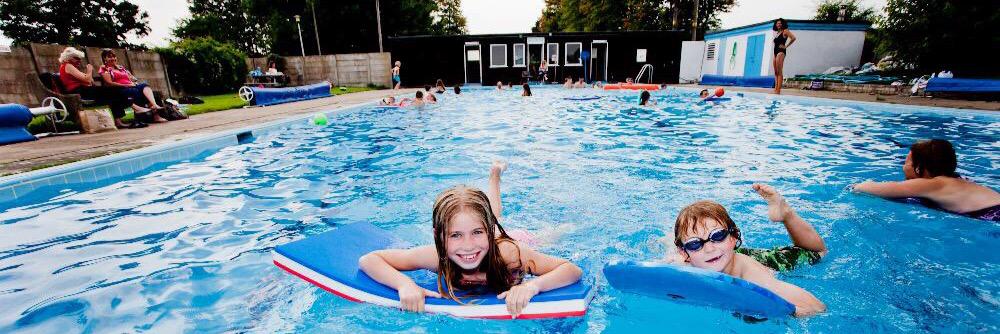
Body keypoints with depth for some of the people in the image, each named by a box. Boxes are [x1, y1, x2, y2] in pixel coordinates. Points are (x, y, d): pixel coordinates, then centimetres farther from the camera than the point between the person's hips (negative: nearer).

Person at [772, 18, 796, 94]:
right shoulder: (777, 33, 20)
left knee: (779, 72, -13)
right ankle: (776, 88, 4)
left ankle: (778, 90, -17)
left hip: (781, 52, -8)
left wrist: (786, 46, -8)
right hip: (775, 52, 8)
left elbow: (793, 38, -13)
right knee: (776, 72, 4)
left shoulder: (785, 31, -1)